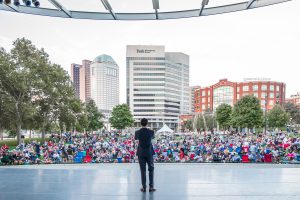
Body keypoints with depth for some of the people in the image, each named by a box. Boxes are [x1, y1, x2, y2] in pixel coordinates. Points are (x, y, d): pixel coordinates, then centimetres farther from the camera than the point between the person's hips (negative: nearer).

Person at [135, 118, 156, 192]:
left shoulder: (137, 132, -7)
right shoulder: (151, 132, -9)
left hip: (141, 153, 1)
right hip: (149, 153, -1)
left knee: (142, 170, 7)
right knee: (151, 169, 10)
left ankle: (144, 187, 9)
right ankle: (151, 187, 9)